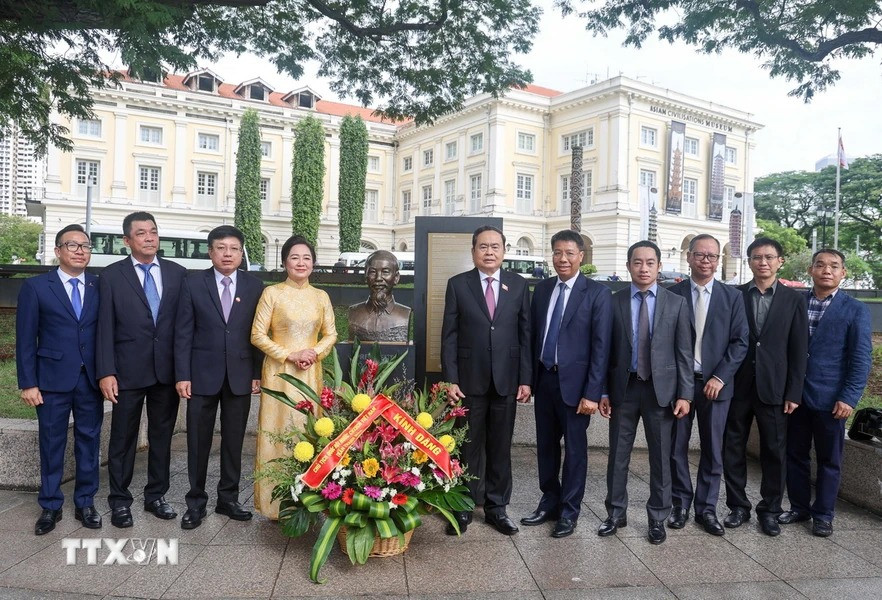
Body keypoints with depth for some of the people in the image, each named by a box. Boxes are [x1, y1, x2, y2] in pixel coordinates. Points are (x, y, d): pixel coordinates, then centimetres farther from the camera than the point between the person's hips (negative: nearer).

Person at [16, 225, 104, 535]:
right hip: (53, 380, -2)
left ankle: (85, 503, 24)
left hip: (91, 380, 2)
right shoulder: (35, 287, -1)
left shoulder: (100, 287, 4)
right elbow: (25, 339, -2)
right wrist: (28, 383, -6)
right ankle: (50, 506, 25)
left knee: (89, 442, 10)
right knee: (52, 444, 9)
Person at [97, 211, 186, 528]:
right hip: (128, 370, -2)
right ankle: (120, 500, 25)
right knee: (123, 438, 9)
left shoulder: (178, 273, 4)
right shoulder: (111, 275, -1)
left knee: (162, 435, 13)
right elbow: (106, 327, -4)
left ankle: (156, 495, 28)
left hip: (168, 369, 2)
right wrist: (106, 372, -10)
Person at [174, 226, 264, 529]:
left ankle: (228, 498, 26)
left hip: (240, 375, 1)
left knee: (234, 441, 11)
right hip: (203, 374, -1)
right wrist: (182, 375, -6)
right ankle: (196, 501, 23)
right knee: (198, 441, 8)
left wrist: (258, 374, 0)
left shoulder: (255, 286, 2)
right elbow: (183, 332, -2)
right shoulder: (193, 283, -1)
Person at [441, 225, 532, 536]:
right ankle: (464, 507, 22)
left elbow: (526, 333, 3)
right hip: (470, 379, -1)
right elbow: (449, 335, -1)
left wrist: (526, 378, -1)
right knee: (469, 445, 8)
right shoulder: (458, 284, 0)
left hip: (506, 379, 1)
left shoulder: (519, 284, 4)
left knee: (500, 446, 11)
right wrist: (450, 379, -7)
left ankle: (497, 507, 25)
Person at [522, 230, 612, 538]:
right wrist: (528, 377, 6)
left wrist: (592, 393, -15)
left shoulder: (598, 293, -8)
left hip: (573, 382, -5)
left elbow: (601, 347, -11)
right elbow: (533, 335, 10)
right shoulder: (541, 289, 7)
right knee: (546, 445, 15)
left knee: (575, 448, 9)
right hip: (543, 378, 5)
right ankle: (549, 502, 33)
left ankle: (569, 511, 24)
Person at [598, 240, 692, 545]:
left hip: (661, 388, 0)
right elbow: (606, 350, 1)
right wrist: (602, 391, -2)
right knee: (618, 454, 9)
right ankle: (616, 513, 26)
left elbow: (684, 352, 0)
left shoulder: (676, 303, 1)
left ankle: (657, 517, 26)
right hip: (623, 387, 0)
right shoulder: (614, 302, 0)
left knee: (660, 456, 10)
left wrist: (684, 394, -4)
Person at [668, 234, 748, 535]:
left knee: (713, 449, 8)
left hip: (715, 383, 1)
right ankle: (681, 502, 24)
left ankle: (707, 508, 22)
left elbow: (740, 342, 0)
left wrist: (720, 377, -9)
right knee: (676, 447, 8)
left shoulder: (732, 297, 4)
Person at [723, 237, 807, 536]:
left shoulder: (794, 299, 3)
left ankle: (770, 509, 23)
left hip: (773, 387, 0)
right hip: (737, 385, 0)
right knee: (733, 448, 7)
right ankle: (738, 506, 22)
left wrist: (794, 392, -3)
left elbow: (799, 349, 1)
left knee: (774, 451, 8)